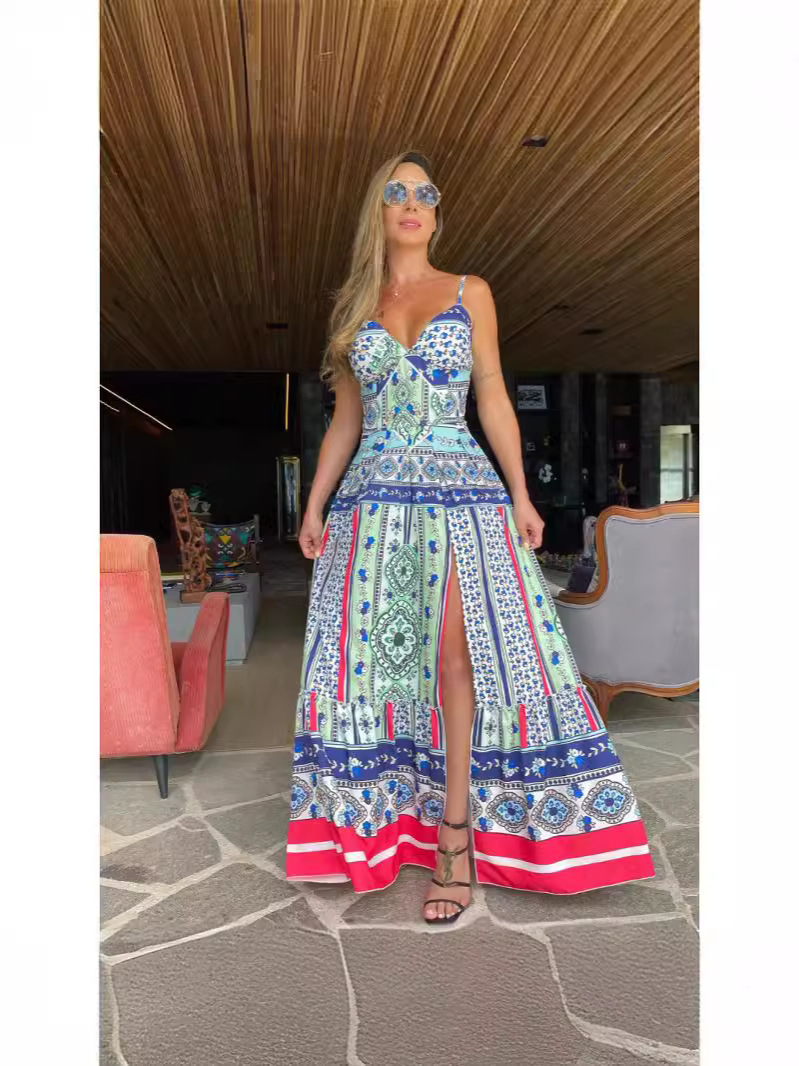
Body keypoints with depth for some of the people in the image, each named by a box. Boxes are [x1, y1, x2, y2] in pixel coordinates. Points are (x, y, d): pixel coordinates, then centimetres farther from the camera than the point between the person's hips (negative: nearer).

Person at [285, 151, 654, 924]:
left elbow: (493, 400, 7)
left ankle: (455, 842, 2)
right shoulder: (355, 309, 15)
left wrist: (520, 495, -1)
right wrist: (314, 506, 8)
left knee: (456, 658, -7)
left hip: (460, 496, -2)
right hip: (373, 502, 2)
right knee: (383, 659, 1)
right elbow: (345, 421, 15)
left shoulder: (470, 294, 11)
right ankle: (380, 827, 16)